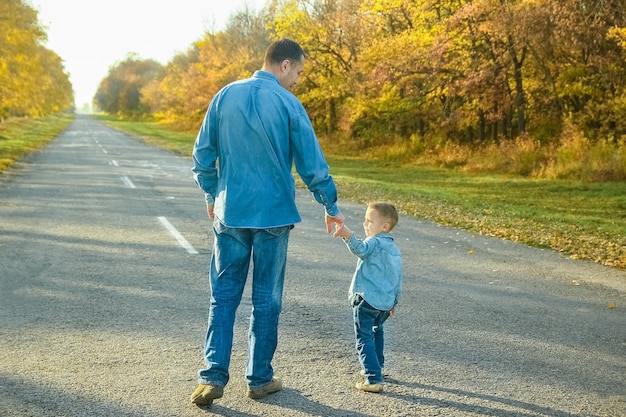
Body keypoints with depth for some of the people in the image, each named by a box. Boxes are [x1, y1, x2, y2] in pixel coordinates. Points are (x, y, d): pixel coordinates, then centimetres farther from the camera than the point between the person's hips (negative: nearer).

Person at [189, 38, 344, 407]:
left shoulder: (226, 96, 3)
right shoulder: (288, 104, -8)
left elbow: (203, 155, 7)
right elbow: (313, 165, -7)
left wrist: (212, 195, 21)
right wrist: (331, 207, 6)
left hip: (229, 213, 3)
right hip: (273, 215, -3)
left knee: (224, 296, 8)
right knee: (267, 299, 8)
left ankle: (213, 376, 2)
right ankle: (260, 379, 17)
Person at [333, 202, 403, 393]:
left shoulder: (374, 243, -11)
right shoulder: (395, 249, 16)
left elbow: (361, 249, -37)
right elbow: (399, 279, 23)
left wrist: (348, 235, -53)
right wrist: (394, 301, 33)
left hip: (367, 300, -9)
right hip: (386, 303, 9)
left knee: (365, 339, -6)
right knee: (377, 331, 32)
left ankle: (373, 379, -13)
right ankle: (377, 367, 44)